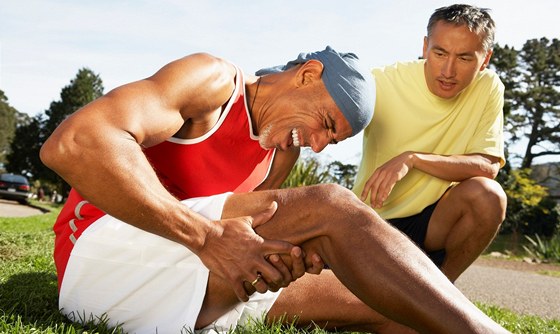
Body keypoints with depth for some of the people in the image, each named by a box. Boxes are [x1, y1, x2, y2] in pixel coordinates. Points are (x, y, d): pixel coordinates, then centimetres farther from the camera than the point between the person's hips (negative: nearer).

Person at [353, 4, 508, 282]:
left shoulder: (488, 88, -8)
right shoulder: (381, 83, -16)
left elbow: (488, 167, -16)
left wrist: (412, 159, -29)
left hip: (434, 221, 2)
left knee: (487, 195, -27)